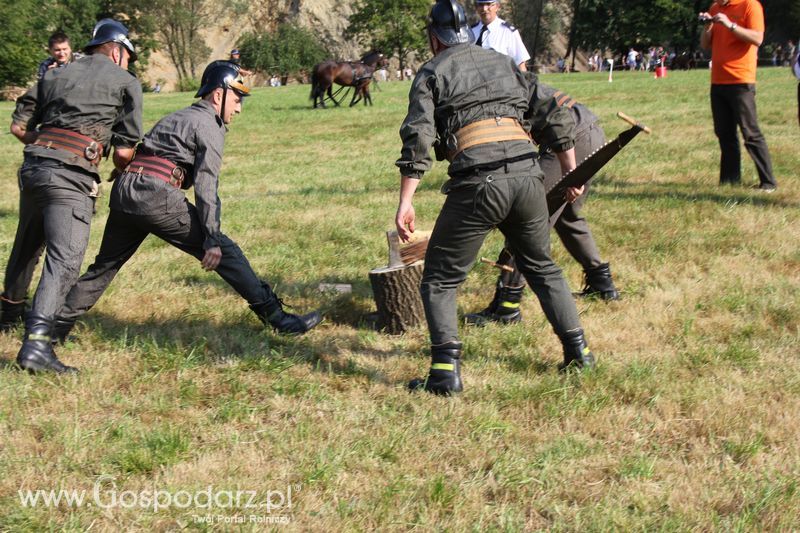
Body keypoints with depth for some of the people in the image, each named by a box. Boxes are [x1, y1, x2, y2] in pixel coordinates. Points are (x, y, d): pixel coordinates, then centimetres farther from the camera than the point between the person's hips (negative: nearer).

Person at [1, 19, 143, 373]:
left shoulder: (55, 76, 21)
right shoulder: (125, 82, 8)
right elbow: (124, 151, 4)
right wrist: (121, 171, 24)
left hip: (32, 167, 6)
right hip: (71, 176, -6)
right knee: (64, 260, -12)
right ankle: (36, 342, -26)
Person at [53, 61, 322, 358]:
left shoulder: (176, 118, 29)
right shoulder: (209, 125, 3)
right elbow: (206, 185, -8)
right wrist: (212, 239, -13)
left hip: (123, 191, 8)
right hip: (155, 195, -8)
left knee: (104, 266, 20)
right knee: (224, 252, -4)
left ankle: (57, 326, 22)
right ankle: (276, 317, -7)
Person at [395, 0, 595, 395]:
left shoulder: (431, 73, 11)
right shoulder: (504, 63, 25)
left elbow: (418, 137, -3)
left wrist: (405, 202, -6)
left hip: (478, 183, -4)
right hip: (527, 174, 5)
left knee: (439, 278, 7)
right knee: (542, 267, 25)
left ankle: (446, 372, -5)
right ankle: (578, 351, 24)